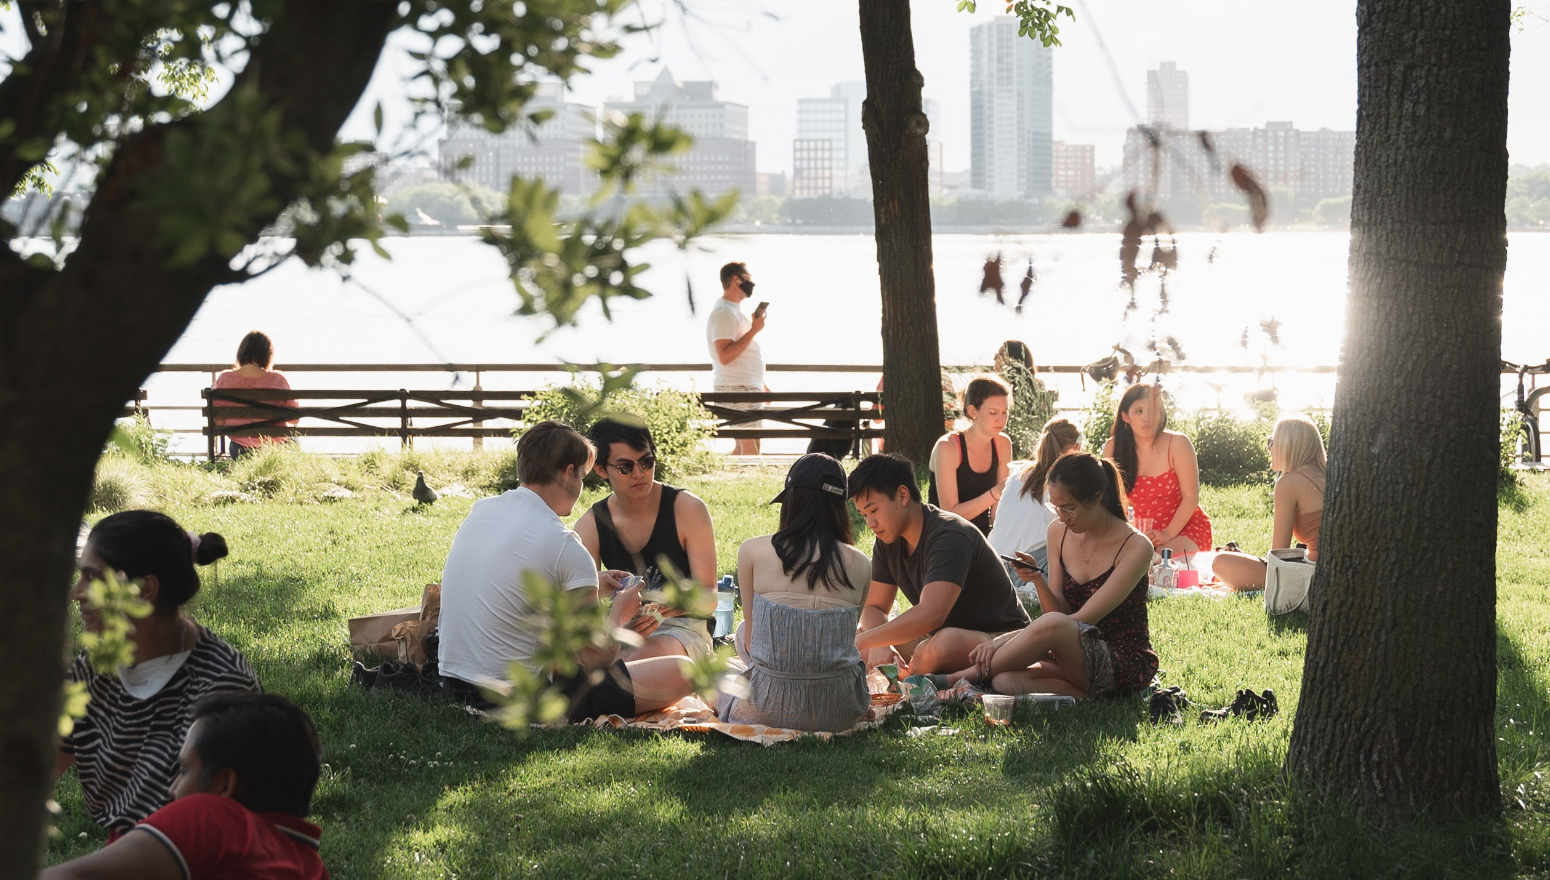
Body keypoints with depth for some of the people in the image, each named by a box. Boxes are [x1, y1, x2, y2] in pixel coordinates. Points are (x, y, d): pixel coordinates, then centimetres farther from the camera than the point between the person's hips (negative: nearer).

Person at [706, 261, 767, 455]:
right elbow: (724, 356, -25)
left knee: (743, 448, 12)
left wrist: (760, 385, 26)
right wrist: (754, 330, -22)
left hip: (747, 388, 11)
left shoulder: (735, 310, 18)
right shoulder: (724, 313, -15)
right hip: (737, 389, -11)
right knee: (751, 449, -12)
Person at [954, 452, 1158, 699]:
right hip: (1081, 657, 6)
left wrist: (1004, 640, -24)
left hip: (1126, 663, -5)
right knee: (1006, 680, -27)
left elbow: (1083, 619, -20)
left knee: (1053, 625, -36)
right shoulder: (1058, 532, 5)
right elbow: (1061, 611, 4)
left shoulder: (1135, 547, -15)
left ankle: (961, 677, -19)